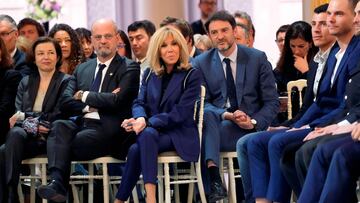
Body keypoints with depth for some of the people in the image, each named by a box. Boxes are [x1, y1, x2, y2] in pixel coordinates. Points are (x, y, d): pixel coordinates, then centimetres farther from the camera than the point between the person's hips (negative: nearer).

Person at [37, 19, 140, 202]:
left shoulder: (129, 68, 5)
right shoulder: (82, 69, 22)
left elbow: (117, 101, -11)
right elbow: (65, 103, 10)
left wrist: (84, 96, -1)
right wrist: (94, 104, -7)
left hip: (107, 131, -5)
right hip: (80, 124, 5)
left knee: (62, 146, -29)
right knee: (59, 126, -31)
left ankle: (59, 186, -17)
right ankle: (56, 183, -44)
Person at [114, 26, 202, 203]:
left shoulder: (192, 75, -2)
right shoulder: (150, 74, 15)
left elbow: (180, 113, -11)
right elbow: (139, 103, 9)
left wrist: (147, 123, -21)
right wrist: (141, 118, -17)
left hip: (179, 135, -4)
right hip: (152, 131, 4)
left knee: (147, 134, -34)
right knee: (141, 141, -32)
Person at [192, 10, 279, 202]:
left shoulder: (257, 58, 5)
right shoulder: (201, 63, 7)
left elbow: (272, 102, 5)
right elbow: (202, 103, 2)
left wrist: (254, 122, -13)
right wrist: (227, 115, -16)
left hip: (249, 127, -1)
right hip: (216, 123, 1)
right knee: (206, 113, -34)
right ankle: (213, 178, -43)